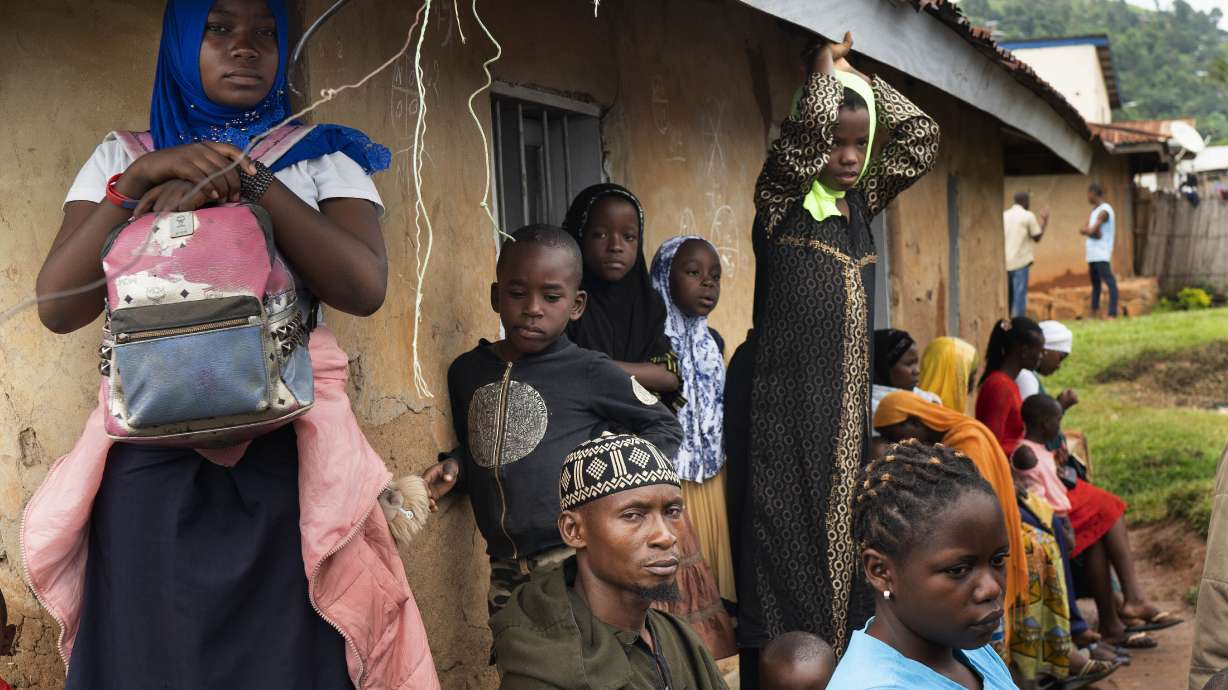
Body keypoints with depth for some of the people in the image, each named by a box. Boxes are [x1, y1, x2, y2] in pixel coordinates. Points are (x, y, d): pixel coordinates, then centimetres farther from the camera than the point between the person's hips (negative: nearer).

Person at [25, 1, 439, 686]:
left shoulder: (320, 156, 10)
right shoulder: (120, 158, 13)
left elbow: (365, 287, -8)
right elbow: (58, 307, 0)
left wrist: (247, 181, -14)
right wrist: (139, 180, -10)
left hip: (287, 449, -1)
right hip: (152, 453, 1)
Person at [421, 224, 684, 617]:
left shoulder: (591, 372, -3)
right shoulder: (466, 371, 11)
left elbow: (665, 428, 8)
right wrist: (453, 468, 6)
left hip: (577, 559, -5)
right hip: (505, 569, 5)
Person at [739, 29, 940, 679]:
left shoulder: (861, 202, 13)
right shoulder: (781, 202, -5)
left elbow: (921, 137, 15)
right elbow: (803, 132, -23)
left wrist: (862, 80, 12)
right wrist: (825, 70, -6)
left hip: (851, 412, 7)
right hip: (790, 414, -6)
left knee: (844, 545, 8)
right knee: (793, 551, -6)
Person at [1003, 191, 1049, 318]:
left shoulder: (1004, 215, 11)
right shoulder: (1028, 216, -4)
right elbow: (1037, 238, 0)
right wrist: (1044, 221, 12)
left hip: (1004, 261, 6)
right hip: (1020, 261, -5)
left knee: (1007, 295, 12)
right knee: (1020, 294, -4)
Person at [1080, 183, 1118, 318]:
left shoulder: (1104, 211, -12)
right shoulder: (1094, 210, 16)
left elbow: (1092, 230, -22)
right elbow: (1083, 230, 7)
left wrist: (1086, 230, -2)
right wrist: (1091, 231, -12)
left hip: (1101, 255, -10)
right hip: (1092, 253, 10)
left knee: (1109, 282, -14)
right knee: (1095, 282, 16)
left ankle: (1112, 314, -21)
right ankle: (1094, 313, 24)